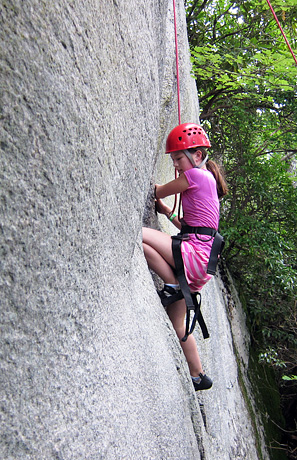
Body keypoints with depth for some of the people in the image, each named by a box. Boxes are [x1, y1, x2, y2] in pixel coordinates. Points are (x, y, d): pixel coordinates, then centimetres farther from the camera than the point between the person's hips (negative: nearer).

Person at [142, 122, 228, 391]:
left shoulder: (196, 175, -6)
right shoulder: (205, 179, 22)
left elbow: (157, 192, 1)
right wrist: (167, 212, 20)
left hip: (196, 253, -10)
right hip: (197, 261, 10)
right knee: (178, 325, 15)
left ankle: (173, 286, -11)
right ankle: (198, 376, 28)